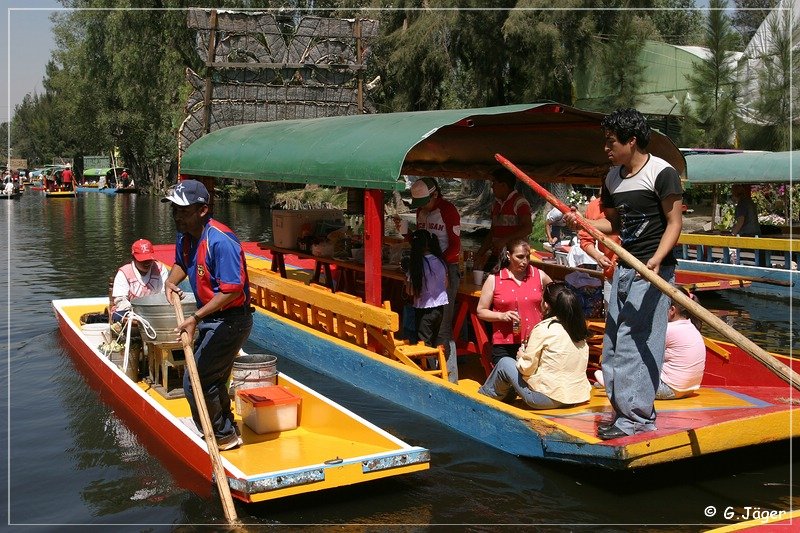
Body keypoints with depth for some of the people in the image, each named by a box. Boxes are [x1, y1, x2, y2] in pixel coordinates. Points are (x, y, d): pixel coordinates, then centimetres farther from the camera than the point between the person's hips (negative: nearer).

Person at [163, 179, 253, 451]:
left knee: (194, 382, -6)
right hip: (210, 319, 10)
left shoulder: (221, 241, -27)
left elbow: (232, 290, -29)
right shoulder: (185, 236, 1)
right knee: (213, 381, 23)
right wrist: (171, 281, 0)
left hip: (229, 322, -10)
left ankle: (223, 436, 12)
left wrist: (196, 318, -29)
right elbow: (181, 263, 22)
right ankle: (228, 432, 42)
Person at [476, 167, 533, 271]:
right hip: (496, 256, 8)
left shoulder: (519, 202, -8)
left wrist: (505, 240, -25)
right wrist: (480, 253, 15)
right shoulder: (496, 204, 18)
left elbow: (528, 228, -18)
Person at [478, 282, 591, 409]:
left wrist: (521, 355, 11)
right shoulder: (578, 327, 4)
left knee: (505, 363, 13)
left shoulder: (543, 329, -14)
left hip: (549, 398, -7)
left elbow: (527, 368, -13)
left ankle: (483, 396, 34)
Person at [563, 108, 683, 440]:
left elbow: (674, 223, -12)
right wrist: (582, 223, 4)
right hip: (625, 267, 8)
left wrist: (656, 259, -26)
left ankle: (638, 416, -4)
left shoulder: (662, 173, -10)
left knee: (636, 341, -11)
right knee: (614, 342, 9)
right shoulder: (612, 178, 13)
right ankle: (624, 411, 18)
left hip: (653, 270, -8)